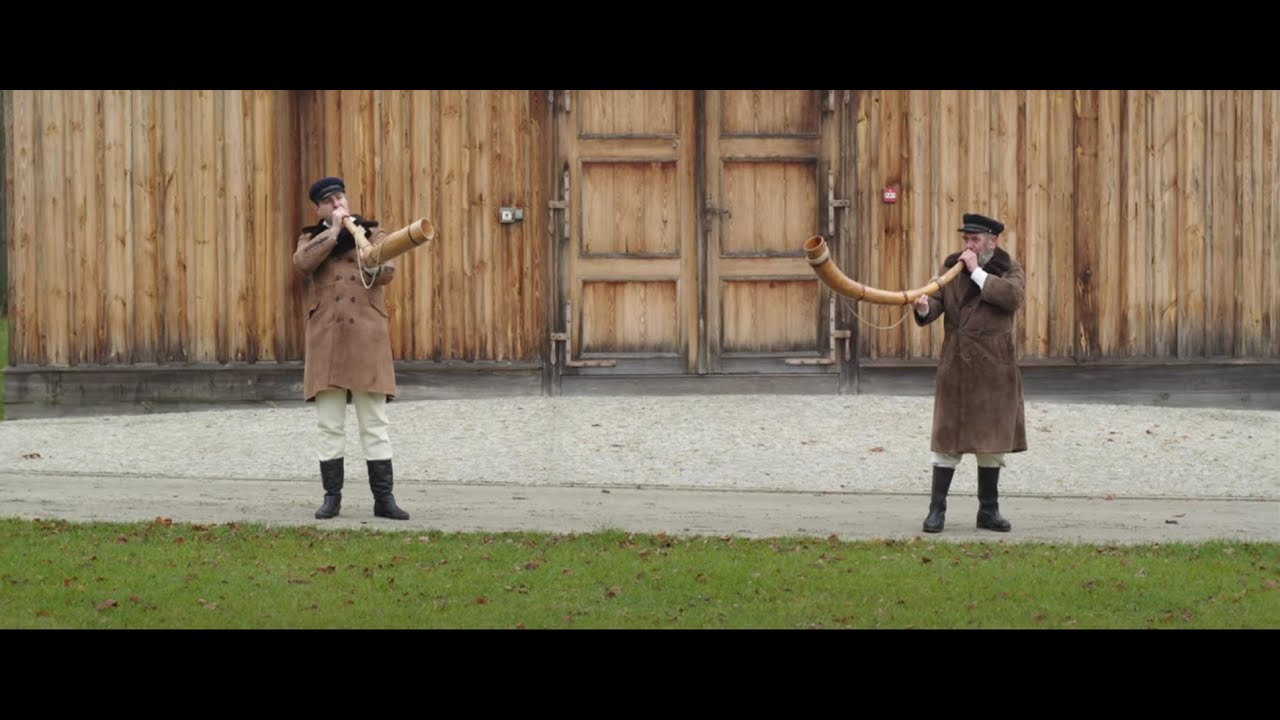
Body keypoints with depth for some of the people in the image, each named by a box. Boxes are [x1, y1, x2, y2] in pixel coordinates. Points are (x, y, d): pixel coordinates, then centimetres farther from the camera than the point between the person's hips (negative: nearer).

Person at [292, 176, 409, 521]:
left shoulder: (372, 232, 12)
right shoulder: (312, 239, 14)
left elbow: (388, 272, -5)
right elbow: (302, 263, -10)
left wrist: (375, 264, -28)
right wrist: (334, 230, -9)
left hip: (366, 338, -1)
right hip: (326, 340, 1)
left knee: (375, 423, 0)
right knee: (330, 426, 3)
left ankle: (383, 497, 1)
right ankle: (332, 496, 9)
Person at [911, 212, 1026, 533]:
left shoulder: (1009, 270, 2)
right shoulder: (951, 267, 9)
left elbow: (1013, 297, -18)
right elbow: (937, 301, 0)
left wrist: (977, 272, -16)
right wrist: (924, 308, -23)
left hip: (993, 369, -1)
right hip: (955, 367, 1)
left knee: (991, 439, 6)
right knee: (947, 438, 1)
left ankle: (988, 510, 16)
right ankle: (937, 509, 5)